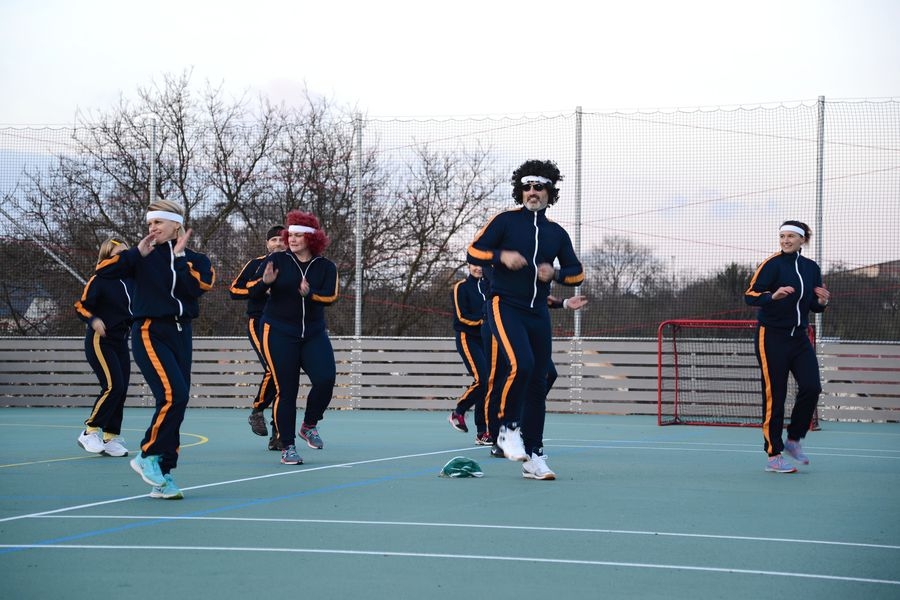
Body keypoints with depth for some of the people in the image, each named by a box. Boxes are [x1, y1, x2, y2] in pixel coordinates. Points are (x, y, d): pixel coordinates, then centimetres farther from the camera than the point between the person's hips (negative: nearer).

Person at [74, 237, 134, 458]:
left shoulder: (130, 282, 9)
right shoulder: (99, 280, -10)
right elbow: (80, 306, -14)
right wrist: (94, 320, -30)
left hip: (120, 341, 7)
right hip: (100, 341, -7)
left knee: (121, 390, 2)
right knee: (113, 386, -17)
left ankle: (111, 438, 9)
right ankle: (90, 432, -4)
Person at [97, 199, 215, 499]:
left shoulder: (195, 259, 8)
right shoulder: (143, 257, 1)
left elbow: (197, 287, -13)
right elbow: (103, 270, -12)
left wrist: (179, 257, -10)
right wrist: (138, 252, -18)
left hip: (180, 333, 4)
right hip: (150, 332, -4)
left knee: (177, 401, 2)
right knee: (173, 395, -20)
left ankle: (163, 477, 8)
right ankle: (147, 456, -4)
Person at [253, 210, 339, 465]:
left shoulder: (326, 267, 2)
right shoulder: (277, 260, -2)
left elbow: (330, 297, -11)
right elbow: (253, 292, -7)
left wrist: (309, 293, -30)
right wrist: (266, 282, -29)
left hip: (314, 333, 2)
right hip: (279, 334, -2)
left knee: (325, 379, -16)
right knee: (286, 390, -3)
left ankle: (309, 425, 10)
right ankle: (287, 447, 7)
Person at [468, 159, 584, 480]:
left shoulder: (557, 233, 13)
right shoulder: (505, 221, 2)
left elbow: (577, 273, 15)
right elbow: (474, 251, -1)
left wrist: (555, 273, -6)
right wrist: (502, 256, -18)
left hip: (538, 314, 5)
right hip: (505, 306, -5)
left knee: (538, 383, 3)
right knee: (521, 364, -28)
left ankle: (534, 457, 8)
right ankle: (509, 429, -7)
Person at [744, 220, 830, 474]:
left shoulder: (812, 268, 9)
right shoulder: (772, 264, -8)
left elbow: (814, 306, 18)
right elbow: (750, 295, -15)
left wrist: (821, 302, -4)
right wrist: (773, 295, -31)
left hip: (799, 337, 5)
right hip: (772, 337, -5)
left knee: (811, 387, -9)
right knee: (774, 395, -5)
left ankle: (793, 439, 11)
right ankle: (773, 456, 2)